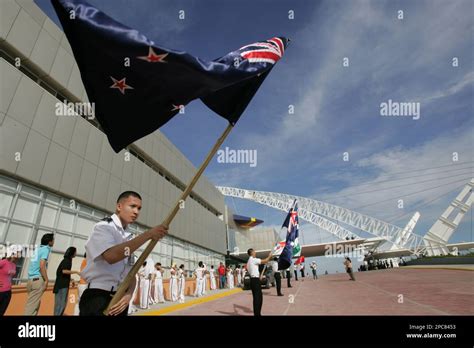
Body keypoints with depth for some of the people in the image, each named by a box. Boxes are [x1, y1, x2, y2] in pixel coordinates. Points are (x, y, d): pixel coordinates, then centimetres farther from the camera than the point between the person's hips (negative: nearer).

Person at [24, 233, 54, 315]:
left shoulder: (38, 249, 17)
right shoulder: (46, 249, -7)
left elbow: (35, 265, 19)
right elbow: (42, 266, -15)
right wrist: (46, 280, -9)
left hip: (31, 279, 8)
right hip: (38, 279, -8)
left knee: (34, 303, 14)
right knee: (32, 305, -6)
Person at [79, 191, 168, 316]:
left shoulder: (130, 239, 11)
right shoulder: (103, 227, -9)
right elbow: (111, 256, -29)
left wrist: (129, 294, -10)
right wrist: (148, 234, -29)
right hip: (98, 299, -7)